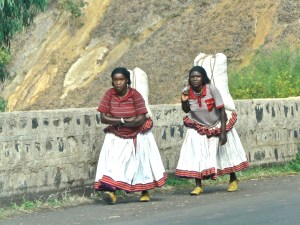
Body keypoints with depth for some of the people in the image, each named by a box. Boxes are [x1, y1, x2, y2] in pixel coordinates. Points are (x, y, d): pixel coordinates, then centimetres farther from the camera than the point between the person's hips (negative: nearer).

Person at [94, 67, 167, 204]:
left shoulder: (135, 95, -16)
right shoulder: (109, 94, -9)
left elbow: (141, 119, -21)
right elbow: (103, 118, -13)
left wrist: (115, 122, -19)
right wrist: (123, 120, -22)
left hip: (137, 136, -1)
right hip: (116, 137, 1)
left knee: (141, 162, 9)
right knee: (112, 159, -19)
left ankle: (145, 192, 27)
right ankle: (110, 190, -31)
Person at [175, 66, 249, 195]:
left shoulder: (212, 90, -29)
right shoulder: (187, 91, -18)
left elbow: (222, 111, -23)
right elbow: (186, 111, 0)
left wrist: (223, 132, -26)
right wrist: (184, 101, -23)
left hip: (217, 126, -2)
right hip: (198, 128, 2)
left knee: (226, 152, 13)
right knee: (195, 154, -11)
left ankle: (233, 180, 35)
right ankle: (198, 185, -4)